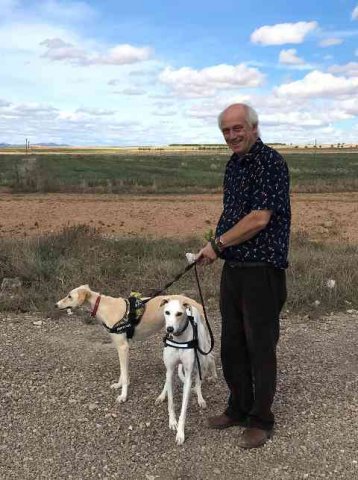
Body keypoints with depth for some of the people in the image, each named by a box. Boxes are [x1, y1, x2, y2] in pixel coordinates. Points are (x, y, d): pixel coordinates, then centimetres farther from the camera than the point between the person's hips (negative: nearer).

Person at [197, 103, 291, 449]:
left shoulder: (270, 162, -14)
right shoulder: (233, 164, 13)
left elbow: (260, 218, -21)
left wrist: (218, 243, -12)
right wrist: (215, 246, 5)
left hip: (262, 271, -8)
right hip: (232, 268, 8)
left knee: (260, 347, 4)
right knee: (231, 344, 16)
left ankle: (261, 420, 20)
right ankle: (238, 408, 34)